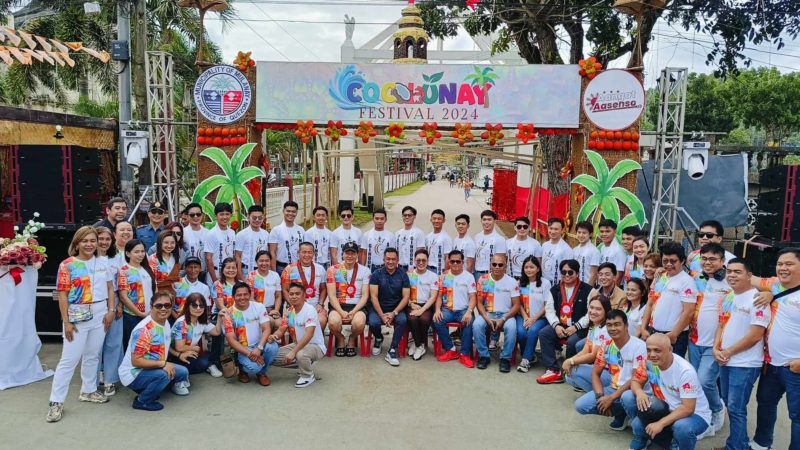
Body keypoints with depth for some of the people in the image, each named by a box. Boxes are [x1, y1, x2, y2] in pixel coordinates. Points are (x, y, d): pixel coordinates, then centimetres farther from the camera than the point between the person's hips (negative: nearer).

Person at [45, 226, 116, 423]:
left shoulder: (102, 263, 6)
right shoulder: (67, 265, -7)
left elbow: (110, 288, 10)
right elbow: (62, 295, -8)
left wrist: (111, 311, 0)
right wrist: (66, 321, -12)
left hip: (100, 314, 4)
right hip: (77, 316, -4)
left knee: (93, 355, 14)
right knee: (70, 359, -3)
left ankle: (88, 390, 30)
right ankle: (56, 402, 6)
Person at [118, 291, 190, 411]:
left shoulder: (166, 323, 1)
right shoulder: (144, 329, -26)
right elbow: (135, 361, -27)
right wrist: (162, 364, -28)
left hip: (153, 369, 9)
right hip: (133, 373, -9)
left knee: (182, 372, 1)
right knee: (162, 375, -33)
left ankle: (146, 390, 13)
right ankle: (142, 401, -6)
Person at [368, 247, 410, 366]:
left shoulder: (403, 275, 1)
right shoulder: (376, 274, -2)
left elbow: (405, 297, -4)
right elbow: (373, 296, -9)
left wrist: (394, 313, -18)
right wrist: (382, 315, -20)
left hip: (396, 308, 0)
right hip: (379, 307, 0)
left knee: (403, 320, -31)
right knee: (373, 323, -29)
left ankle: (392, 351, -18)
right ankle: (379, 339, 9)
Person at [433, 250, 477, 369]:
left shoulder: (469, 276, 2)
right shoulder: (443, 276, 8)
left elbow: (473, 297, -5)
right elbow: (439, 296, 7)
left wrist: (469, 311, -23)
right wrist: (437, 310, -11)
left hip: (463, 310, -2)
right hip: (447, 309, 2)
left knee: (469, 322, -34)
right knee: (437, 320, -28)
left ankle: (465, 354, -21)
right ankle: (451, 350, -13)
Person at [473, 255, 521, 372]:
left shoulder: (512, 282, -2)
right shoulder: (483, 280, 1)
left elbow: (516, 305, -4)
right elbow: (479, 302, 1)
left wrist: (503, 319, -18)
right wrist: (487, 318, -16)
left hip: (506, 314, -1)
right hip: (487, 314, 1)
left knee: (511, 327, -34)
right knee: (476, 325, -30)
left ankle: (505, 358, -15)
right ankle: (484, 356, -12)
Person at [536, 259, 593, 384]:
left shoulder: (587, 290, -4)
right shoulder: (554, 289, 10)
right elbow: (549, 310, 5)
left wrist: (576, 326, -18)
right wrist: (556, 325, -12)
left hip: (579, 328, -4)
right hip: (560, 326, 4)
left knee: (572, 341, -33)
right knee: (543, 333, -21)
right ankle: (553, 370, -19)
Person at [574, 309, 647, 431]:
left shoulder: (639, 346, -17)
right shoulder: (606, 345, 1)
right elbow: (595, 373, 4)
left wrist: (611, 398, -21)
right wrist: (600, 397, -14)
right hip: (614, 388, 6)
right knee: (580, 405, -9)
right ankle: (622, 412, 5)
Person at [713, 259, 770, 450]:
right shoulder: (727, 297, 10)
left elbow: (755, 335, -18)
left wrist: (728, 352, -11)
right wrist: (716, 349, 0)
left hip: (745, 364, -8)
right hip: (725, 361, 8)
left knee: (736, 409, -2)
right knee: (729, 404, 16)